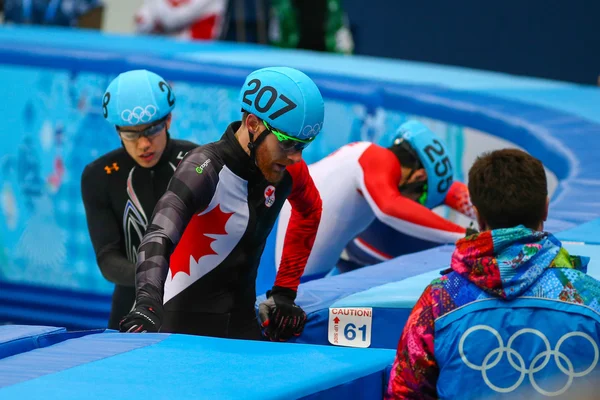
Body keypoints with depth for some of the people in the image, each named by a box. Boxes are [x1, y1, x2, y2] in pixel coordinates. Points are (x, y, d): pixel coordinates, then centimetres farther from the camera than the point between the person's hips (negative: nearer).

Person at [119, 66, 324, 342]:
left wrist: (285, 291, 14)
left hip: (243, 324, 6)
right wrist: (148, 303, -54)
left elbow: (309, 211, 20)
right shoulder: (206, 168, -21)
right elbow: (160, 236, -37)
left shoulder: (288, 168, -2)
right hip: (186, 326, -6)